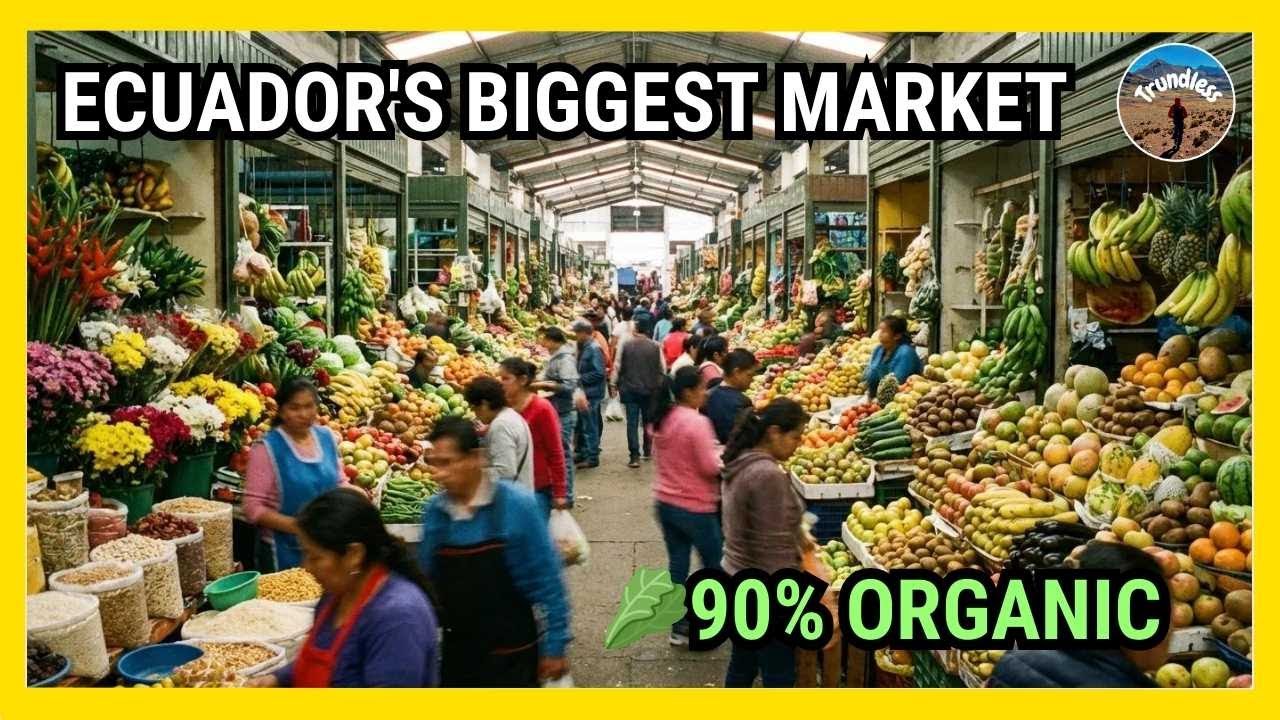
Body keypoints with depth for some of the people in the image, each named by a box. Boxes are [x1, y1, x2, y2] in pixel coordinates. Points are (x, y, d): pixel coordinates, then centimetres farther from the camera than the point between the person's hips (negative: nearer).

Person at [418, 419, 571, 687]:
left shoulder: (516, 505, -16)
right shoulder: (434, 511, -4)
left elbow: (548, 582, -11)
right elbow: (428, 581, 9)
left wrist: (554, 647, -10)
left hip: (511, 655, -4)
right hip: (457, 652, 4)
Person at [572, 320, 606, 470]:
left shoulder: (594, 349, -17)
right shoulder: (583, 347, 10)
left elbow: (599, 373, -22)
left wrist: (580, 379, -18)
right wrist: (578, 377, 3)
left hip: (591, 393, -9)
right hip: (583, 392, 9)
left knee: (590, 426, -2)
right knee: (581, 425, 17)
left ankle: (592, 457, 6)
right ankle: (582, 453, 28)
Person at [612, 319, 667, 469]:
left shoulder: (625, 346, -6)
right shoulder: (656, 347, -5)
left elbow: (617, 367, -1)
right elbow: (663, 369, 0)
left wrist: (615, 384, 11)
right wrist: (660, 385, 14)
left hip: (630, 389, -1)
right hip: (651, 389, 1)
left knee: (632, 422, 0)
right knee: (648, 421, 18)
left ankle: (635, 456, -6)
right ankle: (647, 451, 27)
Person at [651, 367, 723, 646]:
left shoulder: (662, 419, 3)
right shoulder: (697, 422, -22)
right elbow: (710, 468, -19)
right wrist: (720, 452, -1)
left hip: (665, 502, 7)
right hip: (695, 507, -7)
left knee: (677, 563, 15)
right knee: (714, 564, 10)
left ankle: (679, 626, 22)